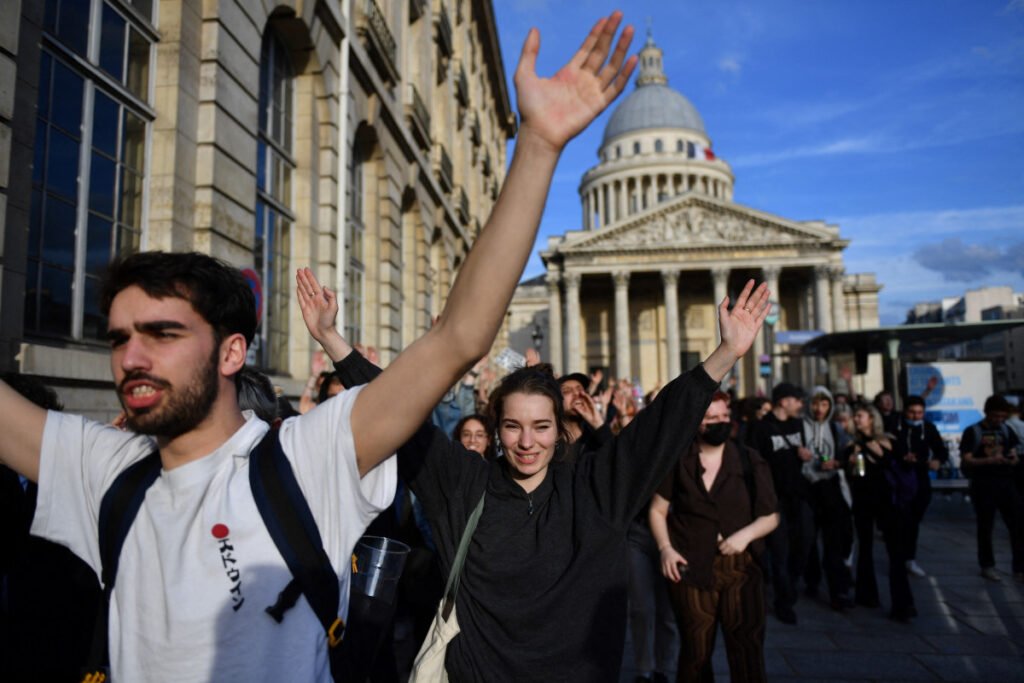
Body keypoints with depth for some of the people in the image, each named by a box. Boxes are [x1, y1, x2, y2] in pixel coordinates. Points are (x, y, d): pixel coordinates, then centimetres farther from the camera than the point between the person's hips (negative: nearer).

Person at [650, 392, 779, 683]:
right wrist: (665, 548, -8)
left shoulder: (750, 461, 2)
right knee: (696, 651, 13)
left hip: (742, 567, 0)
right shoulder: (678, 461, 0)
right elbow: (658, 510, 7)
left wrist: (746, 534, -14)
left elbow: (771, 516, 5)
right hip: (691, 567, 0)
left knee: (748, 649, 2)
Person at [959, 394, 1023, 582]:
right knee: (985, 526, 5)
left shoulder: (1006, 430, 10)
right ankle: (987, 566, 17)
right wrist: (990, 460, -22)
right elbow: (966, 461, -7)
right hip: (983, 484, -4)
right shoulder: (972, 432, -3)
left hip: (1006, 482, 4)